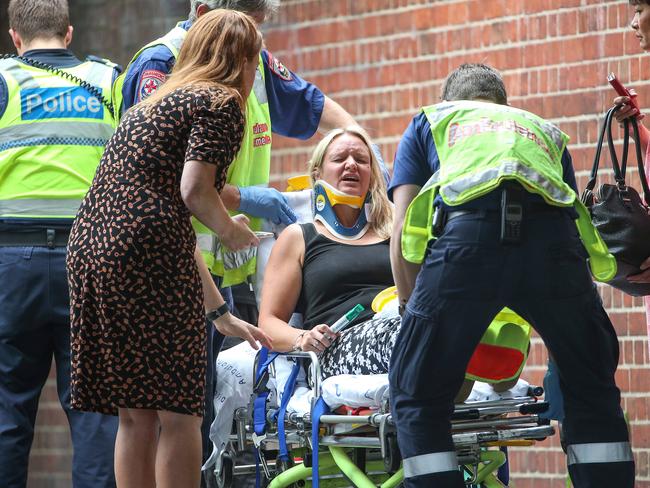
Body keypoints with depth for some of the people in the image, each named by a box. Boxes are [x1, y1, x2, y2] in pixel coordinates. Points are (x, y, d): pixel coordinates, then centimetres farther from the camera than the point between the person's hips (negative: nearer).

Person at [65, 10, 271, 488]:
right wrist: (231, 230, 8)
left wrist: (221, 314, 35)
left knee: (135, 415, 12)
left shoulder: (154, 105, 28)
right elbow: (194, 190, -14)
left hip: (90, 247, 8)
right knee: (179, 412, -1)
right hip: (148, 256, -8)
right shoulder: (221, 103, 1)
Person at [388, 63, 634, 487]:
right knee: (592, 392, 20)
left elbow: (402, 228, 23)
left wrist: (410, 308, 31)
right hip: (553, 236, 2)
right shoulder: (545, 130, 40)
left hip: (467, 230, -2)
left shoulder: (430, 122, 34)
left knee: (418, 398, 7)